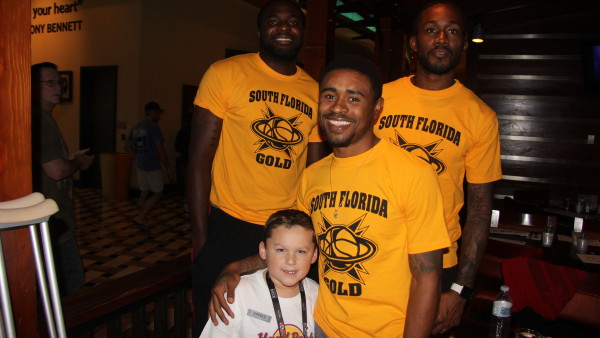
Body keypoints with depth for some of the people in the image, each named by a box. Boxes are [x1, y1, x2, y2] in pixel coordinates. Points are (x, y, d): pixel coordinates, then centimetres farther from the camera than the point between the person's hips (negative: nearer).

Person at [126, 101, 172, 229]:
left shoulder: (136, 127, 9)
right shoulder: (154, 127, -15)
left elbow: (128, 146, 16)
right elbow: (161, 150, -18)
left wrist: (139, 157, 16)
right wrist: (167, 168, -13)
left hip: (140, 166, 8)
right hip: (153, 167, -8)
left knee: (144, 193, 14)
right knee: (157, 193, 3)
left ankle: (143, 221, 20)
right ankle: (140, 217, -3)